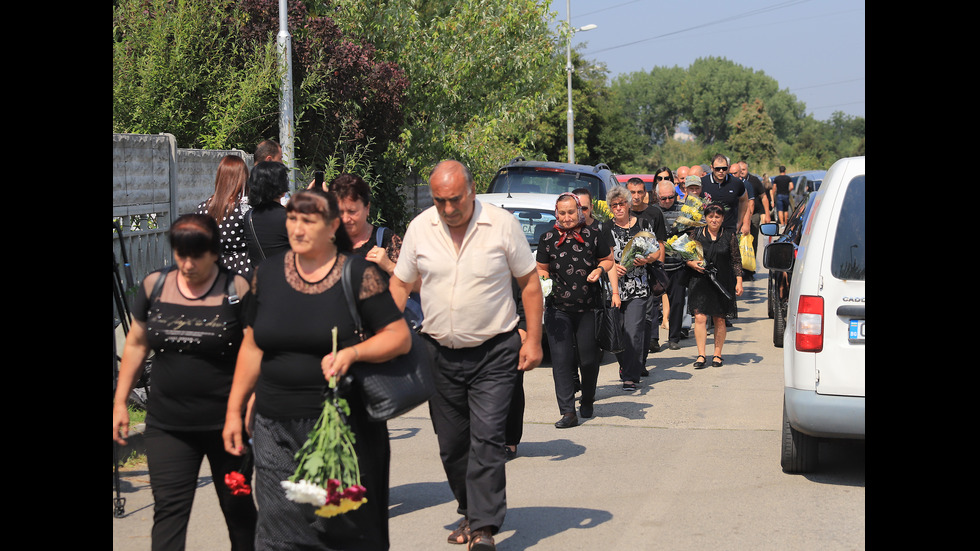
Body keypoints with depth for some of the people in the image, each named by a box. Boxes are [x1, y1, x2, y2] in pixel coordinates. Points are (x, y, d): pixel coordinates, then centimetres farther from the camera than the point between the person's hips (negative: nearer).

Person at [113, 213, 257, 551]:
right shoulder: (155, 286, 3)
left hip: (226, 422, -2)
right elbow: (136, 345, 11)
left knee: (237, 505, 13)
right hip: (167, 426, 3)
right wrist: (120, 403, 9)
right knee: (168, 510, -3)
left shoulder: (237, 290, -8)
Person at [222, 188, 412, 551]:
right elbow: (252, 347, 15)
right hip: (276, 428, 3)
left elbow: (400, 338, -4)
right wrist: (235, 409, 15)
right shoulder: (268, 273, 8)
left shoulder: (359, 274, -4)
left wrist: (351, 353, -20)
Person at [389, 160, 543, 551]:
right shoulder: (420, 228, 1)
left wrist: (533, 339, -5)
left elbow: (529, 282, 0)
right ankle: (470, 513, 27)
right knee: (451, 444, 9)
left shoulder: (502, 224, -7)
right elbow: (400, 284, 10)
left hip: (494, 353, -3)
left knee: (486, 438, -12)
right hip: (440, 353, 4)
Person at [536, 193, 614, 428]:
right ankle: (568, 412, -6)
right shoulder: (548, 239, 1)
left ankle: (587, 401, 33)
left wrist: (600, 269, -6)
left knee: (589, 359, 8)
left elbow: (608, 259, 15)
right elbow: (541, 269, 11)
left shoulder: (591, 236, 1)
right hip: (558, 309, 0)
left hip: (587, 309, 0)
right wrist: (543, 279, -11)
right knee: (561, 360, -7)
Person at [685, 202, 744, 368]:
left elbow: (736, 260, 7)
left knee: (719, 319, 5)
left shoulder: (729, 235, 3)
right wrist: (692, 263, -9)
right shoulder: (697, 234, 4)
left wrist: (739, 281, 2)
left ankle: (717, 354, 16)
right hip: (700, 281, 0)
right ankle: (701, 355, -4)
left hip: (723, 283, 0)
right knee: (700, 317, -9)